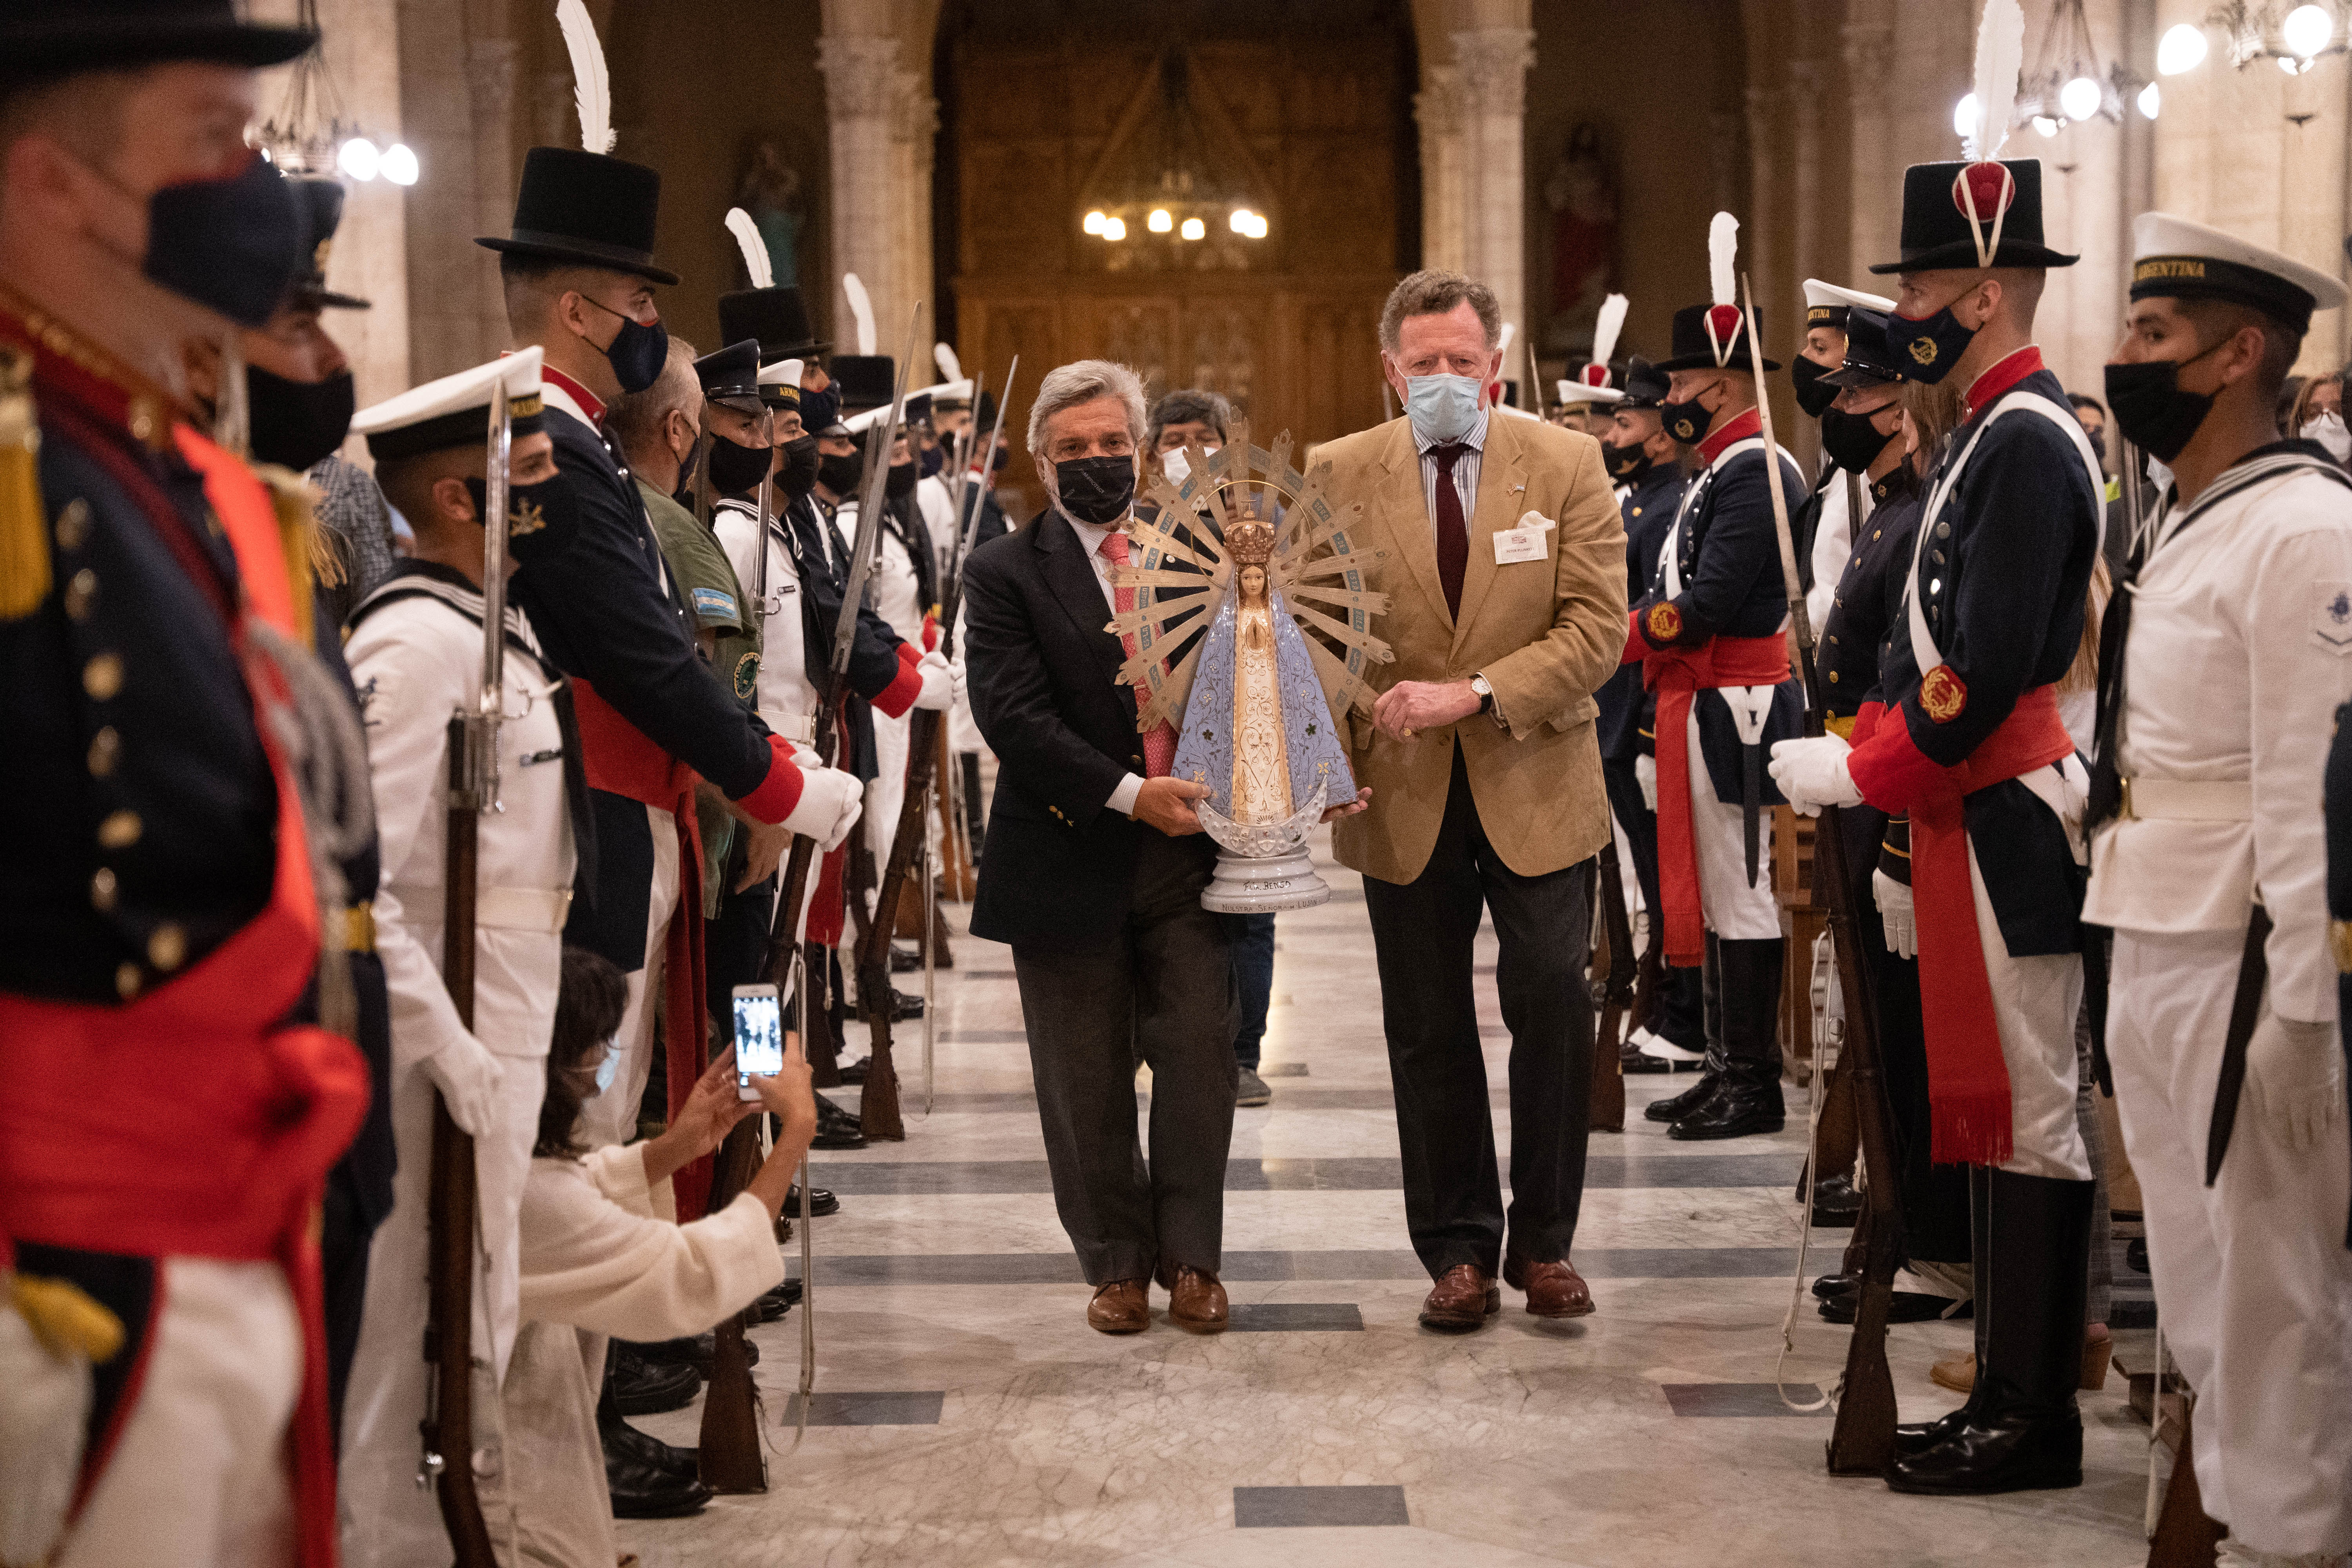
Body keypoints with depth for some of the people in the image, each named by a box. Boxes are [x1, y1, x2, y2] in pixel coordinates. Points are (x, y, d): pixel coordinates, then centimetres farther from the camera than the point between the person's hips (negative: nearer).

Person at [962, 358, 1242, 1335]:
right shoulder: (1005, 574, -2)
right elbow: (1013, 714, -13)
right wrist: (1128, 794, -20)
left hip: (1186, 848, 2)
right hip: (1070, 860, -2)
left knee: (1199, 1058, 1)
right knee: (1088, 1078, 7)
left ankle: (1190, 1258, 15)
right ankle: (1117, 1264, 21)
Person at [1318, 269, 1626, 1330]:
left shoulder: (1566, 464, -2)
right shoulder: (1338, 476, 0)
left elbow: (1597, 627, -9)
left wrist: (1475, 695, -20)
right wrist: (1330, 762, -10)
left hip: (1535, 780, -1)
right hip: (1403, 795, 1)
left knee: (1552, 998, -5)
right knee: (1428, 1031, 7)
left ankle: (1544, 1242, 12)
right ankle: (1458, 1252, 20)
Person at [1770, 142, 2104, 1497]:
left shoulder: (2028, 444, -16)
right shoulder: (1990, 434, 15)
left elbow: (1985, 674, -22)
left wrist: (1856, 774, -12)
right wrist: (1855, 749, 7)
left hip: (2010, 825, -10)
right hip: (1969, 815, 10)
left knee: (2030, 1114, -3)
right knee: (1991, 1100, 14)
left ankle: (2035, 1422, 6)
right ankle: (2011, 1395, 23)